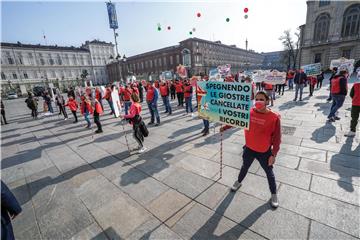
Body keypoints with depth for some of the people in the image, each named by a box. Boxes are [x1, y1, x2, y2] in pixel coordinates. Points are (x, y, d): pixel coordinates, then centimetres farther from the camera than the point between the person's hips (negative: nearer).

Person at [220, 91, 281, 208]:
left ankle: (274, 195, 42)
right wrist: (224, 128, 5)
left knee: (269, 173, 18)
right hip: (249, 148, 3)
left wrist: (273, 155, -14)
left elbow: (277, 138, -14)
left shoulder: (274, 117, -20)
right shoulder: (248, 112, -11)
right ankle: (238, 182, 53)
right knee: (245, 167, 25)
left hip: (264, 152, -2)